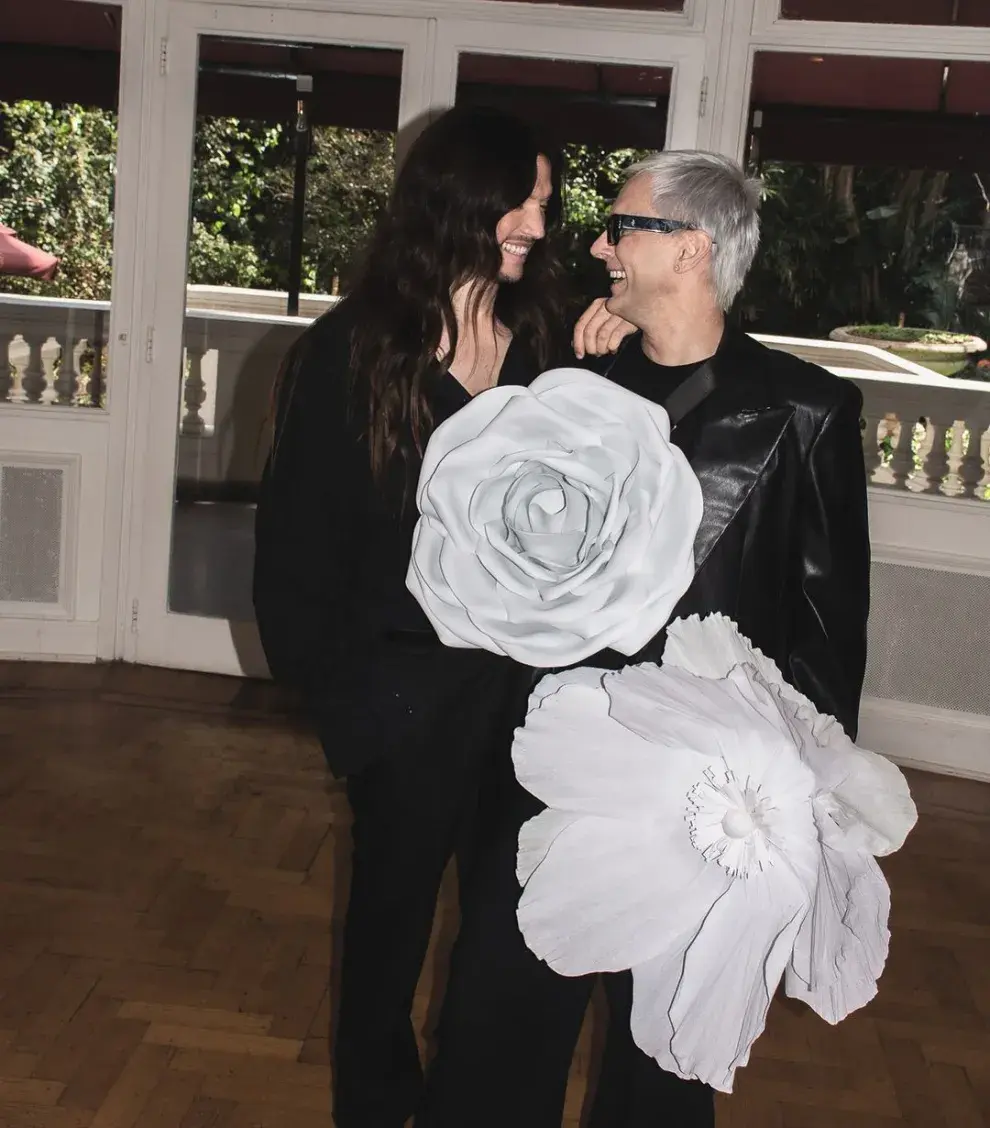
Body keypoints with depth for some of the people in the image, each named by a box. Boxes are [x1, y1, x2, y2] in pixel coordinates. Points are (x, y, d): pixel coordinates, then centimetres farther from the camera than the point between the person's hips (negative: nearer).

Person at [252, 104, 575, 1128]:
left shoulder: (543, 343, 2)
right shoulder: (351, 351, -8)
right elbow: (298, 538, -7)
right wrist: (335, 682, -8)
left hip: (524, 678, 3)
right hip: (407, 685, -2)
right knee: (396, 894, 15)